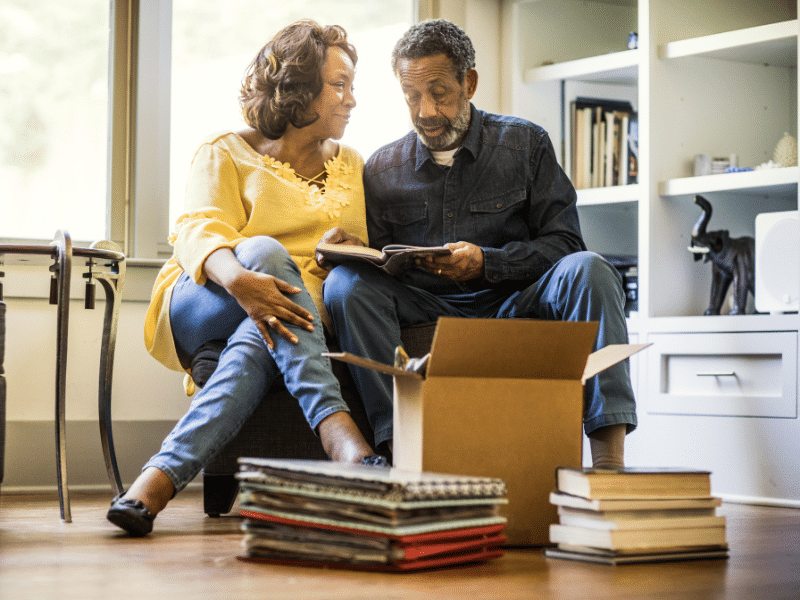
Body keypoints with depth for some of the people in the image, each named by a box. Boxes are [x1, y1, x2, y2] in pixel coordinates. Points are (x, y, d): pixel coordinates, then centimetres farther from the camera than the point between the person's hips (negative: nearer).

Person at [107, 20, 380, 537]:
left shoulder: (351, 165, 21)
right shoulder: (227, 154, 7)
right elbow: (198, 233, -11)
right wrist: (239, 280, -35)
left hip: (310, 308, 3)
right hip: (203, 305, -2)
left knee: (257, 344, -35)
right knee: (265, 251, -35)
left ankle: (164, 474, -46)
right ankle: (335, 426, -47)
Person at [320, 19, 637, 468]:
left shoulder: (525, 143, 8)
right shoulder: (383, 169, 12)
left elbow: (563, 243, 0)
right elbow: (382, 271, 10)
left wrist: (485, 262, -16)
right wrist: (355, 250, -15)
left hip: (515, 304, -1)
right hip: (424, 312, 1)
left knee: (587, 270, -29)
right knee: (346, 282, -26)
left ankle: (610, 457, -38)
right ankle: (398, 443, -39)